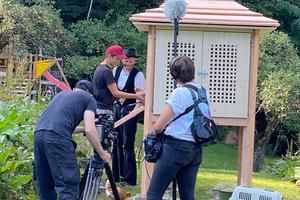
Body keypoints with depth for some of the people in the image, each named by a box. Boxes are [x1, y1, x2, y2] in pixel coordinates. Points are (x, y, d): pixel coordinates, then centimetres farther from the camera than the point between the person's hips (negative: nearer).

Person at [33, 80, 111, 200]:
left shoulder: (63, 93, 33)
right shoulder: (89, 99, 15)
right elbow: (89, 130, 2)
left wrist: (83, 128, 48)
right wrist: (102, 154, 11)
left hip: (38, 134, 7)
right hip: (58, 138, -6)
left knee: (45, 187, 14)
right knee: (69, 185, -7)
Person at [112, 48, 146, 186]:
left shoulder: (138, 75, -9)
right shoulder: (116, 70, 8)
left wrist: (134, 111, -25)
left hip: (130, 111, -6)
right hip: (116, 109, 6)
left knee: (128, 145, -7)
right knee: (116, 143, 12)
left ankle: (129, 179, -3)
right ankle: (115, 176, 22)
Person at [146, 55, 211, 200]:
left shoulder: (179, 93, -14)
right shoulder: (205, 93, 7)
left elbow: (158, 126, -17)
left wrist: (156, 133, 6)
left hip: (176, 147, -7)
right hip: (196, 150, 7)